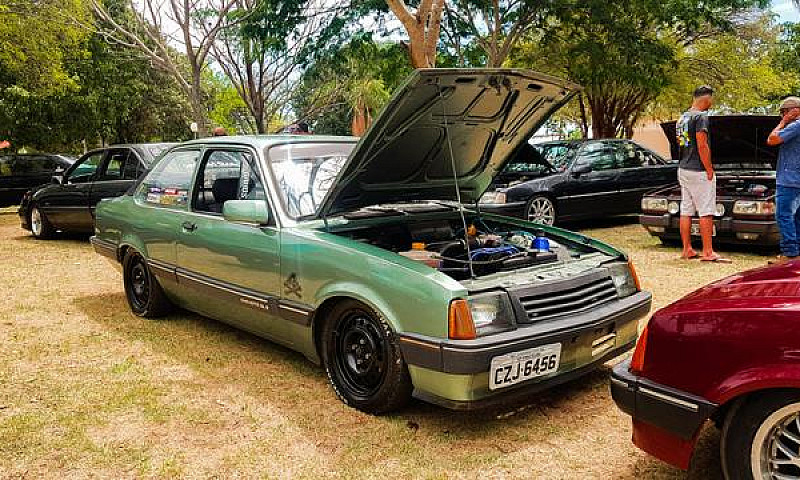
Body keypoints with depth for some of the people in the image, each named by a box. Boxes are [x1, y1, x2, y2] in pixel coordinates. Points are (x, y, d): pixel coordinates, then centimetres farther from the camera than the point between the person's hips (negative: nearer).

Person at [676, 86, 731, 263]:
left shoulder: (682, 117, 15)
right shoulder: (701, 116, -12)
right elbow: (702, 145, -19)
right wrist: (709, 170, -14)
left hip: (683, 169, 9)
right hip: (699, 171, -9)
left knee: (685, 211, 9)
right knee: (706, 212, -5)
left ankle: (687, 250, 15)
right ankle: (708, 252, -4)